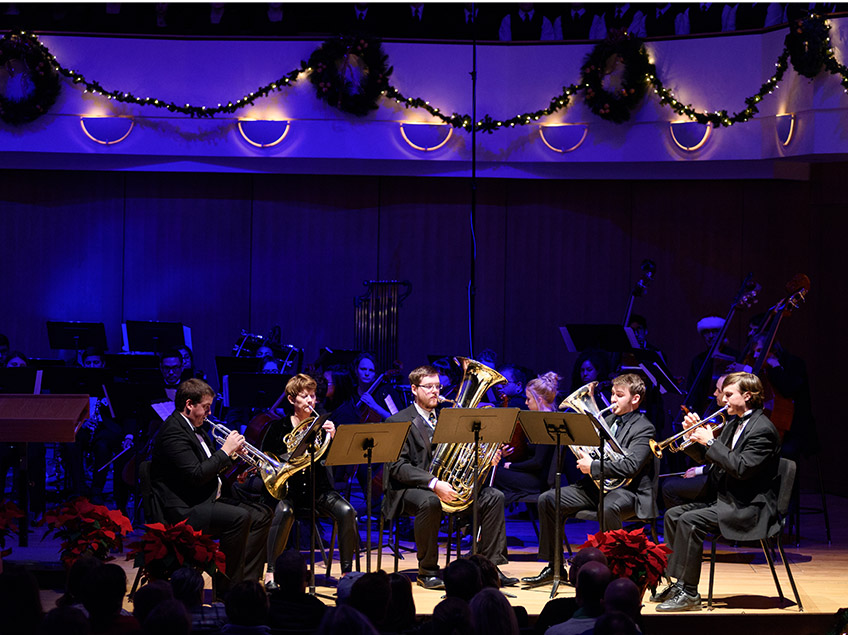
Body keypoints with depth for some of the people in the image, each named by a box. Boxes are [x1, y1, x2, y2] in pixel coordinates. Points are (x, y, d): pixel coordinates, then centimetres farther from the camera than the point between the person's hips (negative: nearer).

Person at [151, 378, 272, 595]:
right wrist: (225, 451, -15)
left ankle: (246, 583, 2)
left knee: (261, 516, 3)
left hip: (207, 501, 11)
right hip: (185, 510, -11)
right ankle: (228, 589, -23)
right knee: (239, 517, -30)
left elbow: (211, 467, 24)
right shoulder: (173, 432, -16)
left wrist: (234, 456, 6)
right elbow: (196, 475, -24)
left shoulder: (194, 428, 17)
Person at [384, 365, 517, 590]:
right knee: (430, 502, -39)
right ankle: (427, 572, -26)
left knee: (493, 497, -12)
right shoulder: (399, 422, -4)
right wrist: (434, 484, -28)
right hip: (409, 488, -6)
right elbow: (397, 467, -15)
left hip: (444, 484, 6)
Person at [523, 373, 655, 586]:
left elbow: (630, 467, -20)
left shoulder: (643, 428, -6)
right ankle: (554, 566, 2)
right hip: (596, 485, 8)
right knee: (547, 499, -4)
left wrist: (593, 467, -18)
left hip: (626, 490, -8)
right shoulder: (608, 421, 18)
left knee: (608, 508, -42)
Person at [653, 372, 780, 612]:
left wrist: (711, 442, -20)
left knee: (690, 520, -25)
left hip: (750, 508, -10)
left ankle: (689, 593, -21)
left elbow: (742, 468, -26)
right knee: (672, 515, 4)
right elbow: (705, 456, 22)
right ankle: (678, 583, 6)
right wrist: (694, 434, 2)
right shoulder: (734, 424, 15)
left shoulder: (762, 429, -16)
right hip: (725, 501, 10)